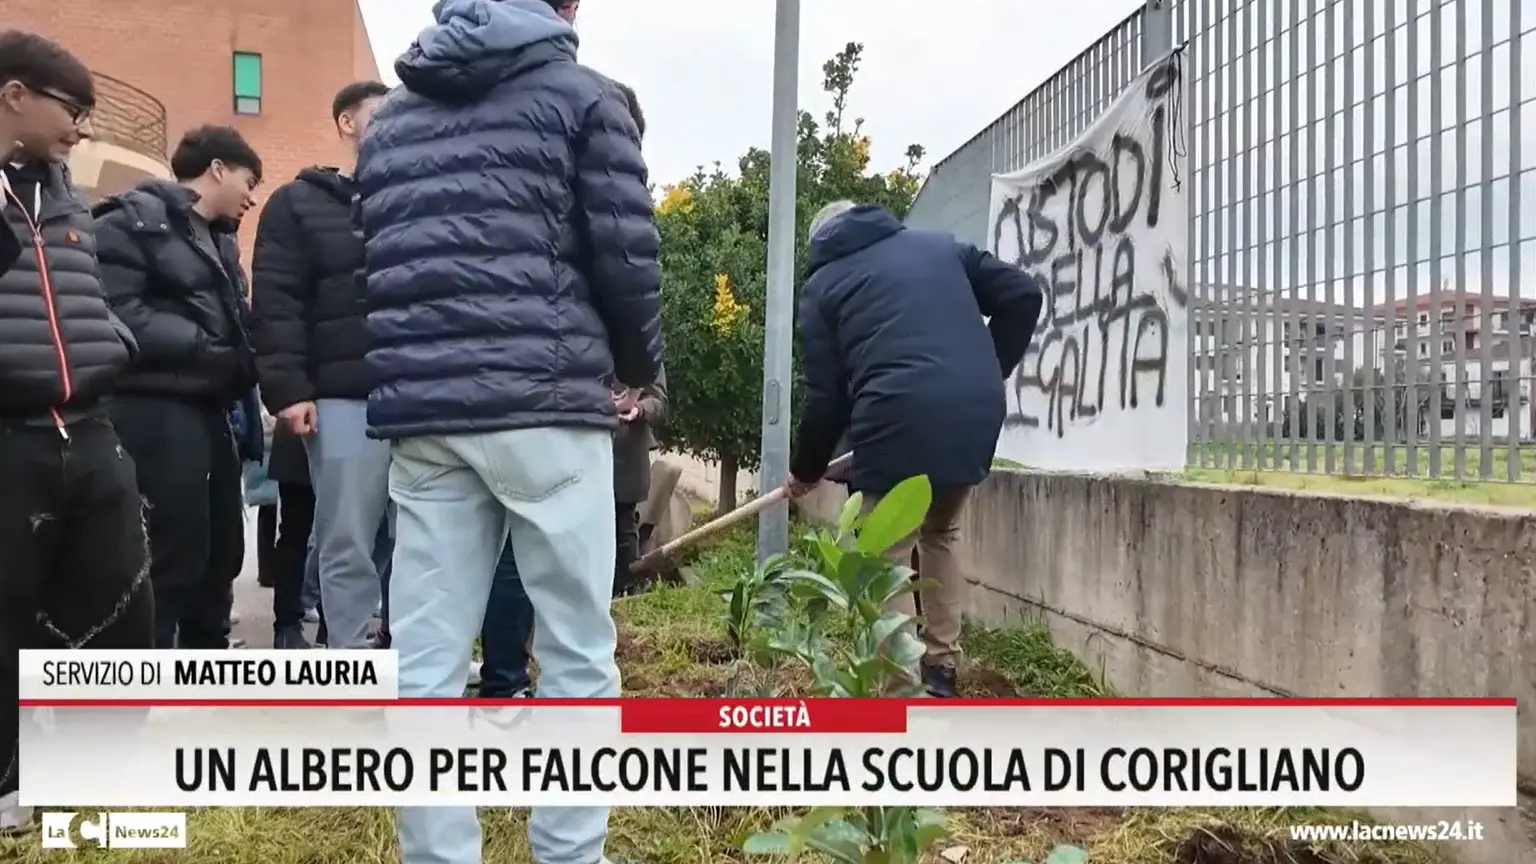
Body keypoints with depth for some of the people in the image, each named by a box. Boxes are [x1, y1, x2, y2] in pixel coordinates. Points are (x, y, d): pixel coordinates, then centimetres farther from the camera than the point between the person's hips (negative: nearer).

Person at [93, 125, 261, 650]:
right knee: (174, 555, -9)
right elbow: (117, 315, -19)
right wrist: (201, 344, -20)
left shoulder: (218, 239, 22)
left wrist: (242, 359, 0)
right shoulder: (134, 219, -7)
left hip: (207, 407, 9)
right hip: (156, 407, -9)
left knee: (222, 549, 13)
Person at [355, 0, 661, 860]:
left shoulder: (392, 114, 21)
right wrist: (642, 362, 15)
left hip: (420, 409, 5)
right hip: (543, 403, -4)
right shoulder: (578, 91, 6)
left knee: (427, 660, 4)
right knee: (578, 651, 4)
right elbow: (626, 256, -1)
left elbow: (375, 263, 17)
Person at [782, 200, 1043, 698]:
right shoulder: (939, 246, 25)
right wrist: (993, 373, 21)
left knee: (887, 560, 6)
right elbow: (1022, 296, 16)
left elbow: (825, 396, 10)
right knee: (940, 535, 26)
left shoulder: (823, 284, 16)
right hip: (975, 417, 5)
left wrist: (805, 470, 22)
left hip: (899, 425, -4)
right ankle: (939, 670, 27)